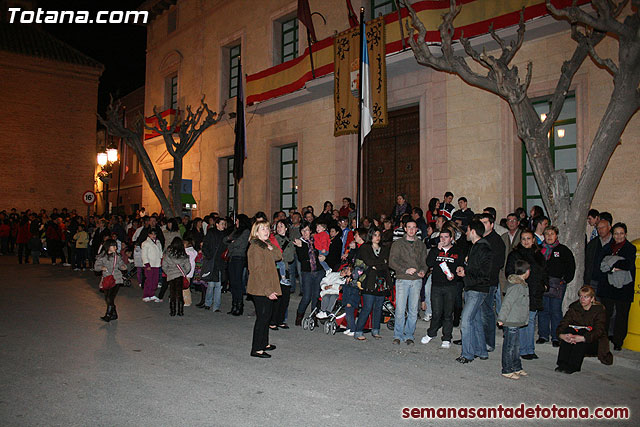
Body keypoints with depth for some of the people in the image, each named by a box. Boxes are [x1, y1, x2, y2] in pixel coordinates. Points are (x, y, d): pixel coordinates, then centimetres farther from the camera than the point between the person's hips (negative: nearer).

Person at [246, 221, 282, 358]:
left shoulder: (266, 245, 15)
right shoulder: (255, 247, -16)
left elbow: (279, 256, 7)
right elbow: (258, 271, -21)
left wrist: (271, 248, -12)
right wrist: (268, 291, -22)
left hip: (268, 289, 9)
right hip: (260, 289, -9)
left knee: (266, 316, 18)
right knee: (262, 317, -4)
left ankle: (264, 343, 31)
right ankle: (256, 349, 4)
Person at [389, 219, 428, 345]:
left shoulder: (421, 245, 15)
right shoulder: (397, 244, 5)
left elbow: (424, 262, 17)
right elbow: (392, 261, -2)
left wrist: (423, 271, -5)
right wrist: (405, 270, -14)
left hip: (417, 280, 3)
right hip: (402, 280, -3)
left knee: (413, 311, 4)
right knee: (400, 310, -5)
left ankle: (409, 335, 16)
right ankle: (398, 335, 8)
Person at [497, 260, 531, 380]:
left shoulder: (522, 285, 12)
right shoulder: (516, 286, -20)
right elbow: (507, 303, -22)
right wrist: (501, 318, -21)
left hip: (516, 322, 10)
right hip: (511, 322, -10)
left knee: (516, 346, 19)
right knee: (509, 346, -1)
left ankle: (517, 368, 31)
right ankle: (507, 370, 8)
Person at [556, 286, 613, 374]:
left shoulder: (600, 310, -12)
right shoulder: (574, 308, -2)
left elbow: (598, 331, -25)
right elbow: (562, 323, -13)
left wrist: (581, 338, -43)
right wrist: (562, 335, -36)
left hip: (594, 343, -3)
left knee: (582, 332, -32)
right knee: (568, 330, -26)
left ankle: (573, 366, -32)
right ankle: (563, 364, -28)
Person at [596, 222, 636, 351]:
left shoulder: (631, 248, 5)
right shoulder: (607, 247, 13)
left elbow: (629, 265, -10)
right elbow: (599, 263, 2)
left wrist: (609, 264, -10)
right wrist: (614, 268, -13)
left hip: (624, 287, -2)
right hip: (607, 286, 2)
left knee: (621, 315, 1)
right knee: (605, 313, 1)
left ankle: (618, 342, 10)